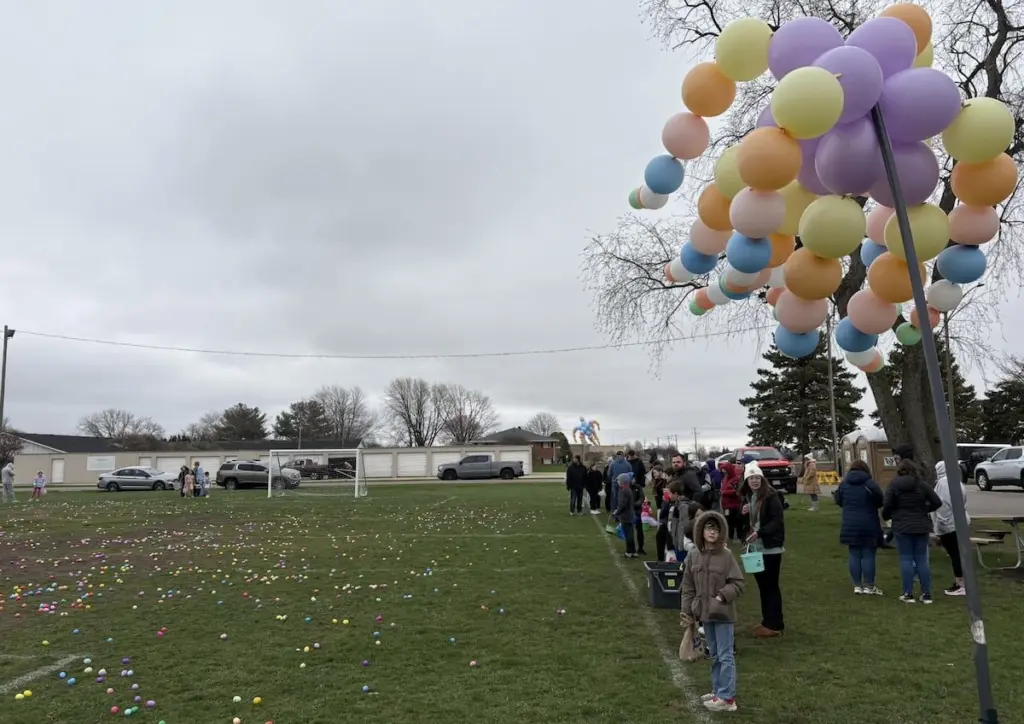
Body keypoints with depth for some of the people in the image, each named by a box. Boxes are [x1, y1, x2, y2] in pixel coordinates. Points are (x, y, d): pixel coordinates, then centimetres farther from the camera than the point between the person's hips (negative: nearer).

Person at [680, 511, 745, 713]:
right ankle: (718, 691, 30)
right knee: (714, 655, 18)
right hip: (705, 613, 5)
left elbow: (738, 584, -9)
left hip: (723, 613, -5)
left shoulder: (726, 555, -13)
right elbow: (688, 586, 6)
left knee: (725, 656, 1)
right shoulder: (693, 556, 0)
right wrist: (687, 610, 3)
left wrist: (722, 596, -21)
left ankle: (727, 698, 9)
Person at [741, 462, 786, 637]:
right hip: (755, 547, 7)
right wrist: (743, 514, -3)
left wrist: (759, 532, -29)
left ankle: (775, 624, 7)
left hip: (770, 548, -7)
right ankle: (767, 621, 23)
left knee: (771, 585, -1)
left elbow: (777, 521, -19)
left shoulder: (771, 496, -12)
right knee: (762, 585, 13)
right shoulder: (747, 497, 9)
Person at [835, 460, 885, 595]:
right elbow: (880, 502, -3)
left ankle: (857, 585, 11)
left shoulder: (844, 484, 3)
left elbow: (838, 501, 11)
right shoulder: (870, 483, -9)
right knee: (868, 555, 3)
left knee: (854, 555, 8)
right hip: (869, 525, -3)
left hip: (850, 525, 3)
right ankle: (869, 586, 7)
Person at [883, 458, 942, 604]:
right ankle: (926, 594, 9)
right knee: (921, 559, 8)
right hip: (921, 526, 3)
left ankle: (908, 594, 2)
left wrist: (886, 516, 9)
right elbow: (937, 502, -1)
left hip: (902, 527, -2)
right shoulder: (922, 484, -1)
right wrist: (925, 509, 16)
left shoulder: (894, 484, -7)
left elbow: (887, 505, -10)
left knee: (906, 559, 2)